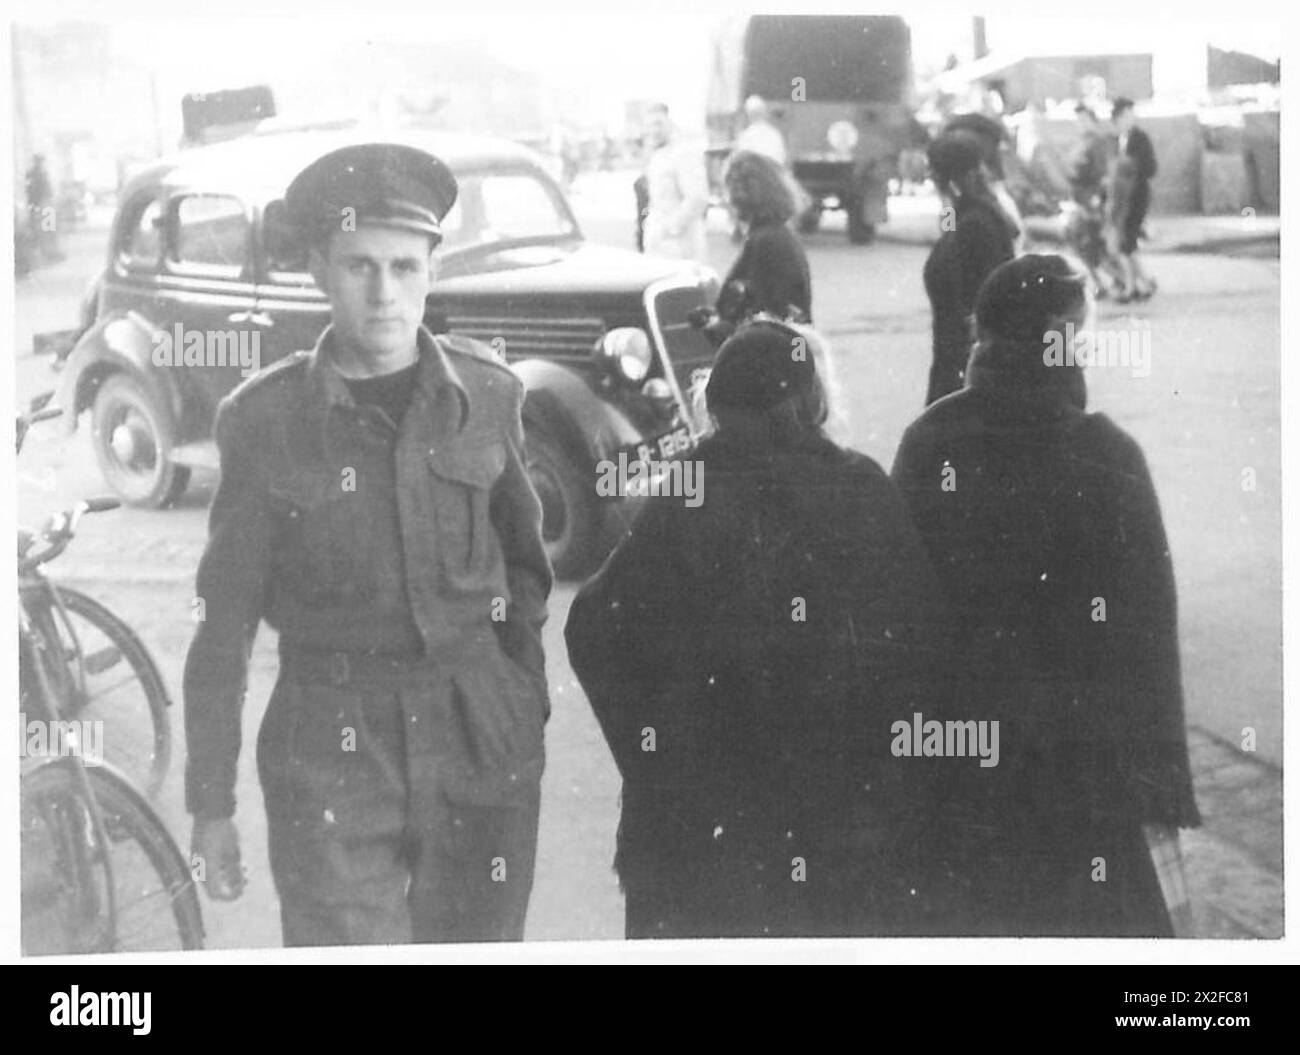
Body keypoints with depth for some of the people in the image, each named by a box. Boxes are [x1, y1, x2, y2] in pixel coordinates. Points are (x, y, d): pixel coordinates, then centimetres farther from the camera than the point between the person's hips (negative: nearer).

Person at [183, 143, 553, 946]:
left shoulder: (488, 394, 2)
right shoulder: (264, 420, -3)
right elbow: (224, 625, 1)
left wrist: (526, 697, 8)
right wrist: (211, 804, 2)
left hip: (483, 750, 2)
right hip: (328, 755, -2)